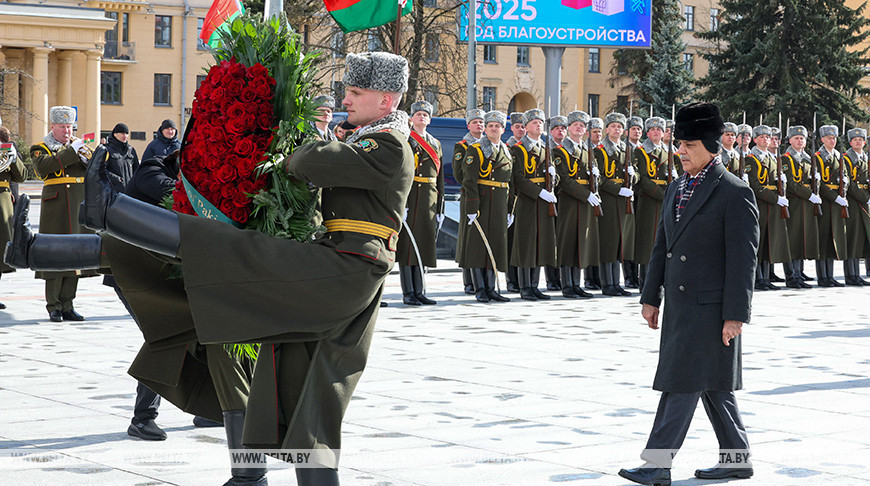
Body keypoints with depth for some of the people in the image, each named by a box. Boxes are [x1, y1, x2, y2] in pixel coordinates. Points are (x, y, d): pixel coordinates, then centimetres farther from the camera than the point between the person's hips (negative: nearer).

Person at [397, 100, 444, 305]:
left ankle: (419, 291, 9)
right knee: (407, 242, -5)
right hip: (408, 198, -5)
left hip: (429, 201, 5)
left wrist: (440, 208, 13)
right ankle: (408, 294, -2)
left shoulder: (435, 144, 17)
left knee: (422, 244, 6)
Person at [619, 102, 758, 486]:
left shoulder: (735, 194, -11)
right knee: (712, 384, 13)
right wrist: (651, 297, 13)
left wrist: (735, 315, -17)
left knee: (683, 381, -9)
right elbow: (661, 248, 18)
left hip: (710, 307, -8)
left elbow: (743, 260, -13)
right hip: (679, 305, 8)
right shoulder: (676, 190, 13)